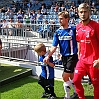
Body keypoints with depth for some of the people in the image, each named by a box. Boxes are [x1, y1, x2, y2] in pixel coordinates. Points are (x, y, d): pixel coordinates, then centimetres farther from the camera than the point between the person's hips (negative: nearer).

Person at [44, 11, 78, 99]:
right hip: (64, 57, 5)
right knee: (71, 76, 18)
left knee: (65, 77, -6)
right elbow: (54, 47, -1)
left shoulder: (73, 29, -12)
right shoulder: (58, 32, 1)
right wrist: (48, 56, -13)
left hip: (72, 56, -5)